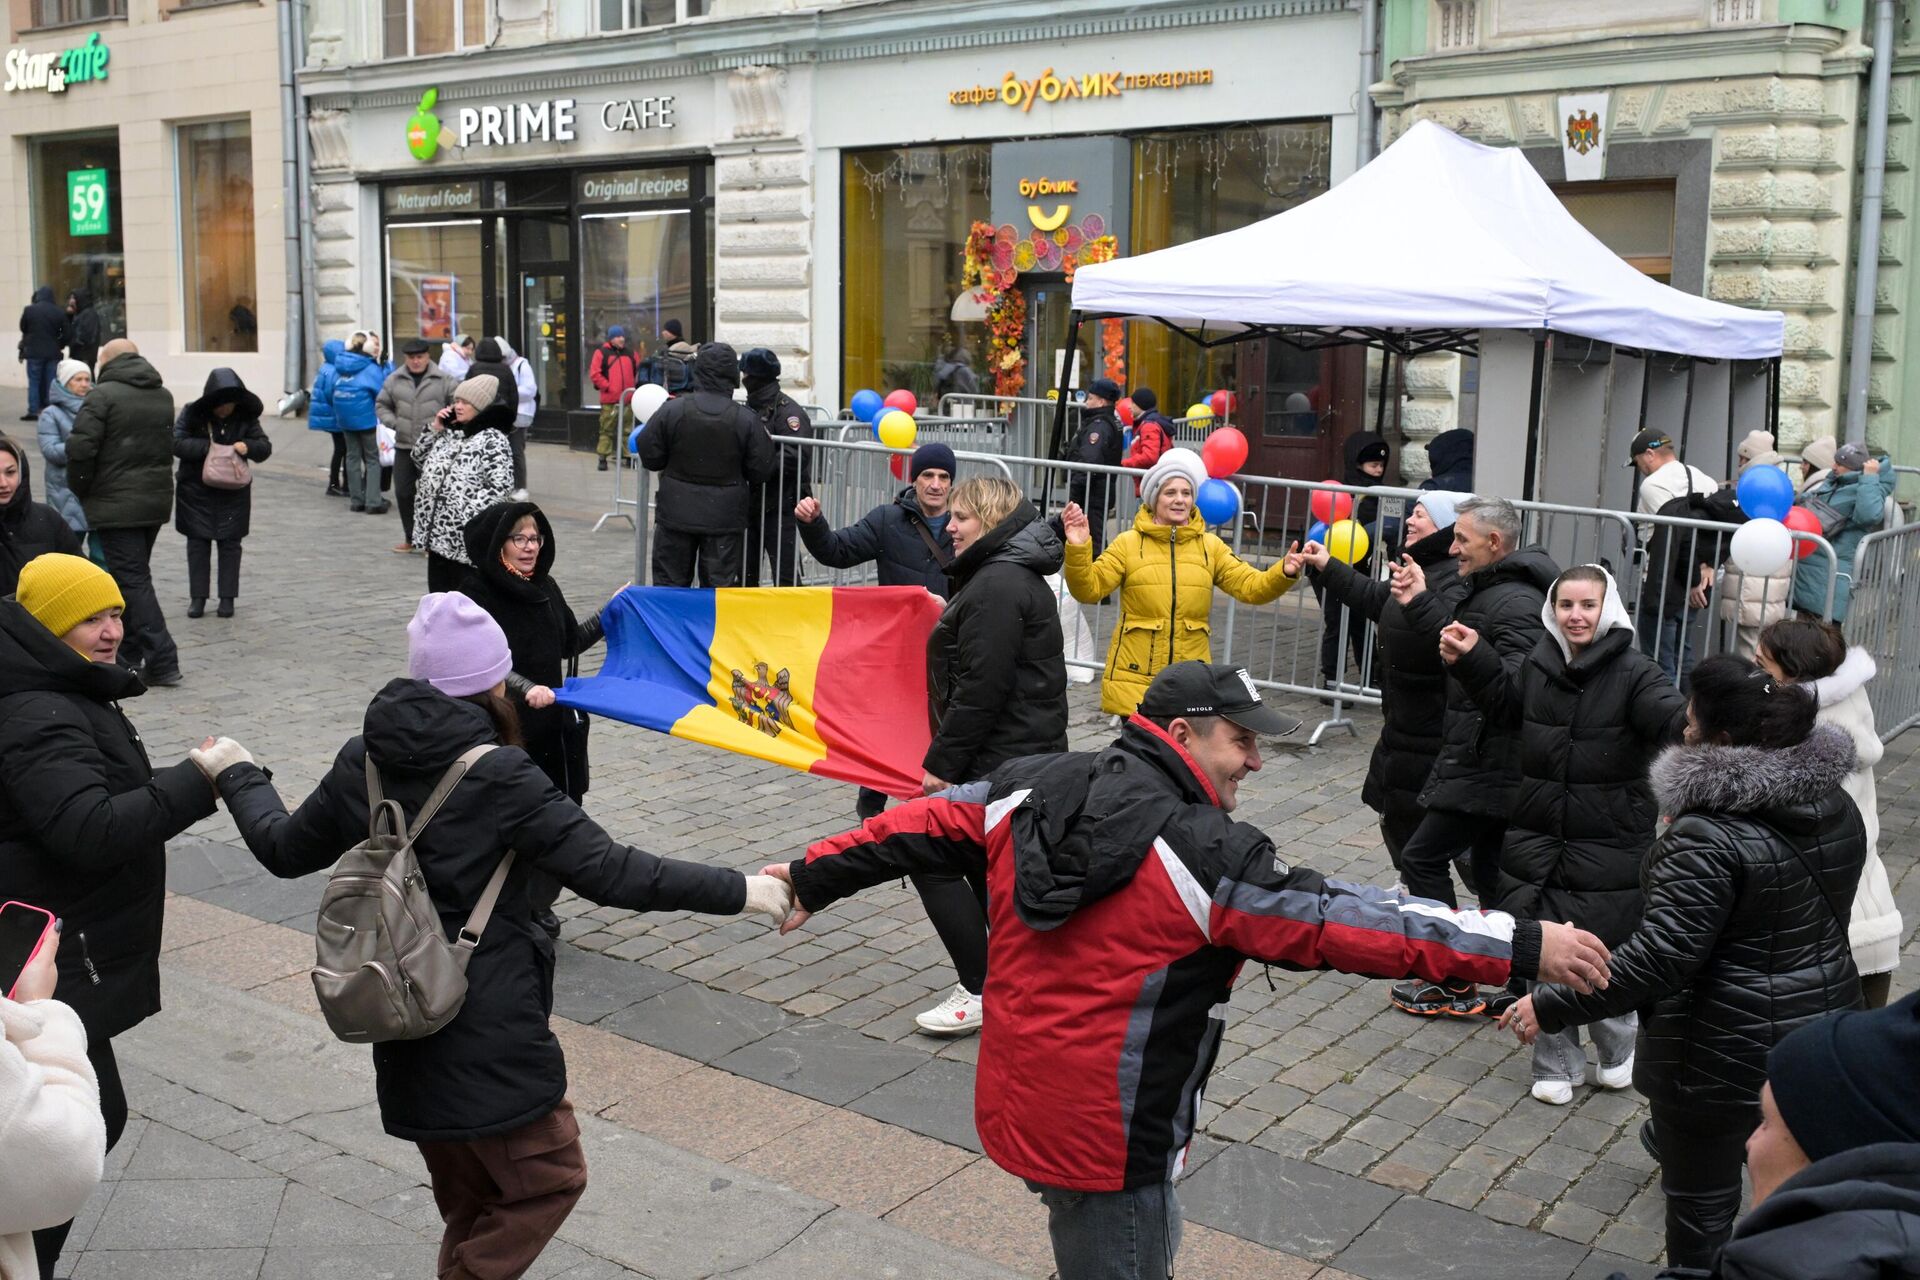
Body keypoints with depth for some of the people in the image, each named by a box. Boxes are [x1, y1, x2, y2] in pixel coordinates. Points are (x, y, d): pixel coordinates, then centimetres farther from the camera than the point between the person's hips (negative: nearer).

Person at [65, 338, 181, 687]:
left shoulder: (102, 395, -11)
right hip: (156, 500, 7)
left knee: (132, 579, -5)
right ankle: (127, 654, 26)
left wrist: (80, 489, -3)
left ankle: (161, 660, -11)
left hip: (116, 505, -7)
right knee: (134, 575, 18)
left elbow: (80, 448, -17)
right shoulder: (164, 396, 12)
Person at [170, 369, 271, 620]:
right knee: (197, 543, 4)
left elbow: (265, 447, -2)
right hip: (196, 490, -1)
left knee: (230, 543, 5)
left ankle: (227, 598, 13)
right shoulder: (192, 413, -7)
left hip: (233, 493, 1)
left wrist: (248, 447, -24)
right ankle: (197, 597, 11)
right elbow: (176, 443, -15)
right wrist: (207, 447, -28)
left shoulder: (245, 417, -1)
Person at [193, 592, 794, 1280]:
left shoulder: (363, 761, -1)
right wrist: (741, 892, -17)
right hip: (490, 1034, -7)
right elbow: (610, 873, -22)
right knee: (549, 1178, 11)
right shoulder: (499, 777, -19)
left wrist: (237, 776, 31)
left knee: (469, 1206, 23)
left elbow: (284, 850, 13)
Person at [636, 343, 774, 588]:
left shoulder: (671, 411, -9)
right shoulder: (746, 419, -10)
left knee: (669, 581, 12)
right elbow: (761, 471, -5)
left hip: (676, 513, 1)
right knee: (720, 585, 6)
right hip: (725, 519, 0)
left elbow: (649, 458, -2)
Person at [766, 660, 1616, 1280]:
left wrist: (814, 879, 22)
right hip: (1111, 1134, -8)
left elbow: (924, 826, 8)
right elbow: (1346, 922, -23)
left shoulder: (1033, 790, 0)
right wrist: (1523, 948, -21)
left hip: (1015, 1101, 8)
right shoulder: (1204, 854, -20)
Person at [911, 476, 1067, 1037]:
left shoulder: (997, 586, -19)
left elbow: (981, 689, -23)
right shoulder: (1012, 575, 16)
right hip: (1023, 752, 11)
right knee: (984, 865, 17)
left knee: (933, 859, -5)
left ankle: (980, 991, 2)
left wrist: (943, 763, -19)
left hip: (1000, 758, -11)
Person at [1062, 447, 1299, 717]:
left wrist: (1284, 573, -17)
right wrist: (1078, 550, -24)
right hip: (1134, 678, -2)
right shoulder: (1128, 543, -2)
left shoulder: (1210, 546, 6)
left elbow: (1251, 586, 2)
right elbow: (1089, 588, -8)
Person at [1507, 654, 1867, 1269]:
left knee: (1701, 1202, 10)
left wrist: (1551, 1006, -21)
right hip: (1823, 1027, 8)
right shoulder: (1836, 806, 1)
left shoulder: (1707, 837, -25)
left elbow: (1658, 958, -27)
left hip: (1725, 1052, -8)